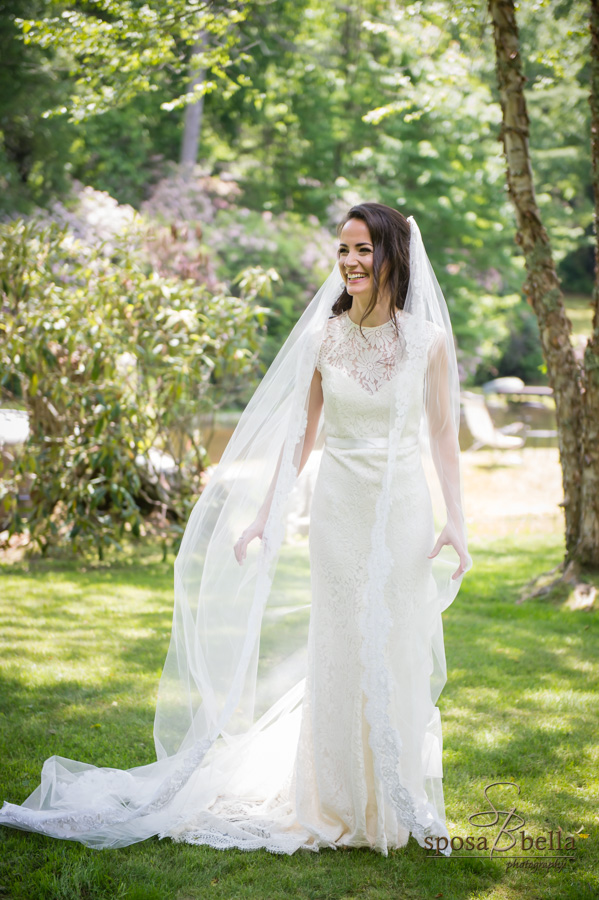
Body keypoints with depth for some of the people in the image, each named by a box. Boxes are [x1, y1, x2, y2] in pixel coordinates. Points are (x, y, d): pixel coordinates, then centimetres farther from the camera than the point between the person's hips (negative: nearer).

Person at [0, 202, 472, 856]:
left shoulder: (428, 338, -1)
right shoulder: (324, 338, 3)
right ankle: (341, 806, 17)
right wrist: (264, 519, 5)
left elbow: (443, 434, 0)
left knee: (400, 655, 3)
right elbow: (301, 435, 7)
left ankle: (400, 806, 18)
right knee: (339, 656, 5)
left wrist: (455, 521, -8)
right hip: (340, 509, 1)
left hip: (405, 513, -1)